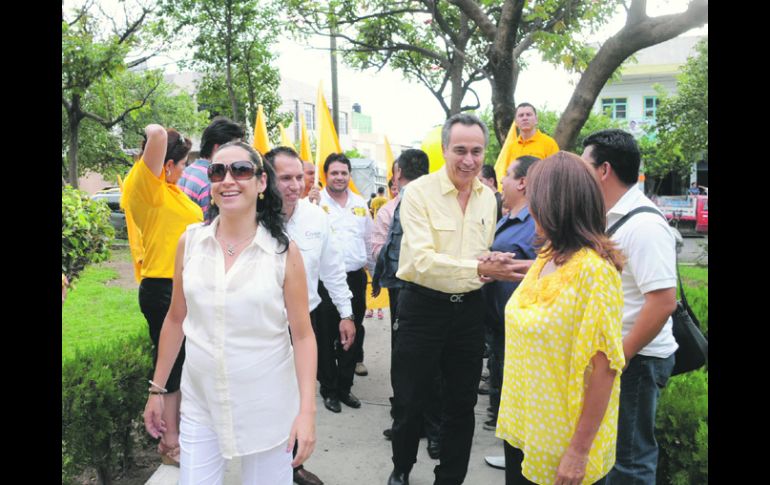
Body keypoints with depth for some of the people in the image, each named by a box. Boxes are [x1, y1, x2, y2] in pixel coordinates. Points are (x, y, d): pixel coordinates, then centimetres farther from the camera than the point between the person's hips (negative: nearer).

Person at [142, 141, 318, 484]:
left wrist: (307, 410, -14)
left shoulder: (283, 251, -10)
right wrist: (157, 389, 11)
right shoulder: (190, 242, -2)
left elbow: (302, 334, -8)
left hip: (267, 407, -2)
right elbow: (175, 320, 7)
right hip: (200, 403, 2)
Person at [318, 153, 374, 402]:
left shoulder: (360, 204, 11)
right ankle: (329, 390, 20)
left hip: (355, 277, 5)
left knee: (352, 334, 11)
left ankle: (344, 387, 26)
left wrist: (371, 268, 20)